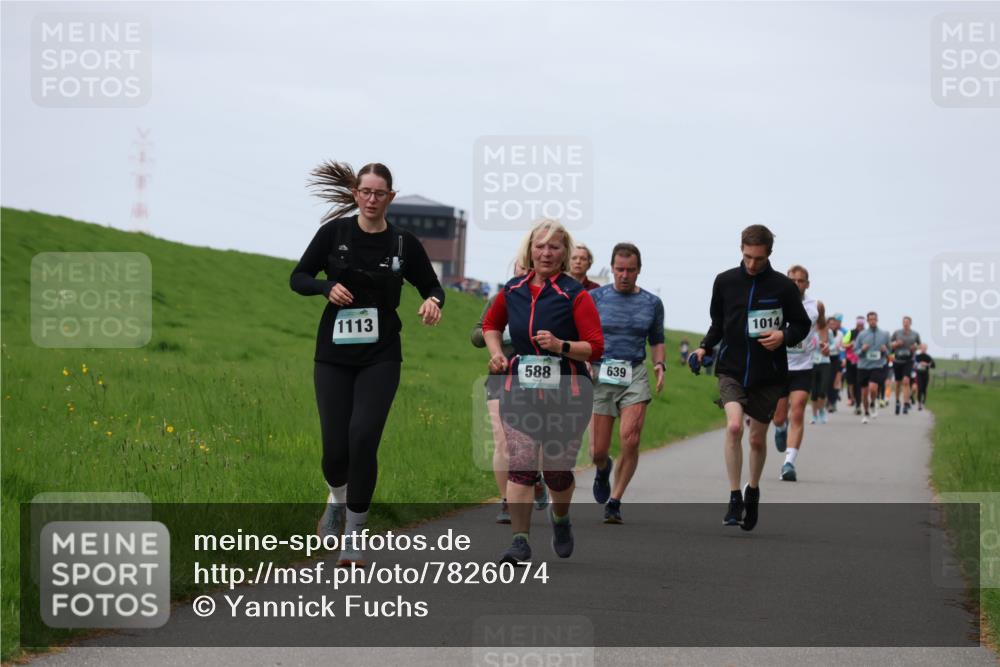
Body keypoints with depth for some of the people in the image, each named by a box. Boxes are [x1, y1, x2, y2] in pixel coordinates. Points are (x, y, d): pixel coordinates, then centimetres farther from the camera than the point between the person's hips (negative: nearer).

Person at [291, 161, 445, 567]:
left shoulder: (404, 244, 1)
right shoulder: (335, 232, -1)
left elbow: (431, 287, 12)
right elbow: (298, 278, 4)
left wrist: (433, 301, -12)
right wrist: (327, 287, -16)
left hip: (380, 358, 0)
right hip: (334, 355, 1)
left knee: (363, 438, -17)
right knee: (335, 446, -2)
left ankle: (355, 531, -4)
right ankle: (337, 499, 33)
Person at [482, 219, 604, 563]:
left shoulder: (575, 295, -7)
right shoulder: (513, 290, 6)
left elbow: (596, 347, -9)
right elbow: (491, 324, 26)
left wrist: (561, 346, -24)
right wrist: (496, 353, 8)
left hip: (566, 395, -2)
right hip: (519, 390, 2)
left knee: (557, 470, 6)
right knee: (520, 466, -10)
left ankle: (560, 518, 38)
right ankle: (519, 541, -9)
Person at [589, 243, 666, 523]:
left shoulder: (652, 303, 9)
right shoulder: (595, 298, 4)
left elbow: (657, 341, 20)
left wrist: (660, 365, 2)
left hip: (634, 375, 1)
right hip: (600, 375, 0)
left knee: (630, 440, -20)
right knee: (598, 451, -2)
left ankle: (615, 501, -5)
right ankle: (603, 469, 37)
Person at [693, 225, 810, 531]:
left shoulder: (783, 286, -4)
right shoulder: (725, 282, 1)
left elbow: (802, 324, 6)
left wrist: (784, 337, -14)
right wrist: (704, 348, -1)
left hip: (768, 375, 0)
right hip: (731, 369, 0)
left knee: (757, 438, 9)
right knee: (734, 426, -22)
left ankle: (753, 491, 35)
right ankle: (735, 498, -15)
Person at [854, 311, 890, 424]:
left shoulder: (884, 334, 6)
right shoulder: (861, 335, 4)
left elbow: (889, 352, 14)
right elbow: (856, 351, 7)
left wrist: (885, 351, -8)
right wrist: (862, 350, -14)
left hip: (878, 366, -1)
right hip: (863, 366, 1)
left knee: (873, 388, -22)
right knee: (864, 392, 6)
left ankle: (873, 404, 9)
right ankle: (866, 414, 25)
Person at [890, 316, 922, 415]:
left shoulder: (915, 335, 2)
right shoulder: (896, 333, 1)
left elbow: (919, 345, 17)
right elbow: (889, 344, 7)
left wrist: (916, 347, -5)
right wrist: (896, 344, -13)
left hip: (908, 361, -1)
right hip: (897, 361, 1)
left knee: (906, 381, -19)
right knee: (898, 383, 10)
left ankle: (906, 404, -20)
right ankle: (897, 401, 34)